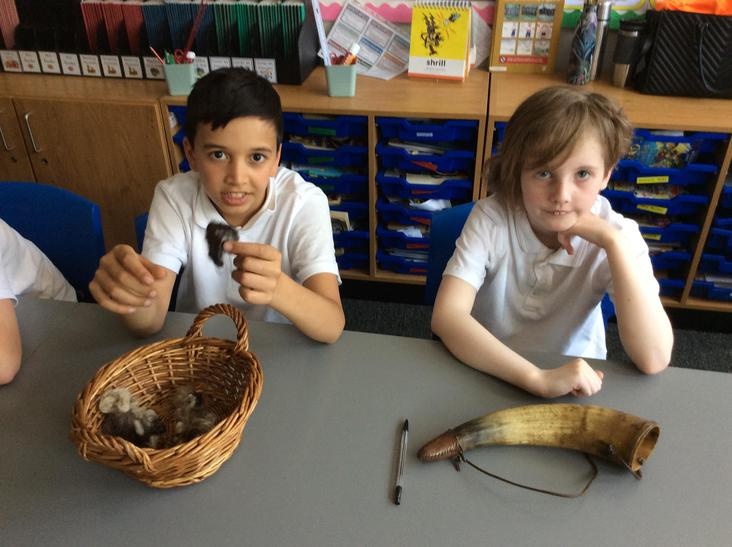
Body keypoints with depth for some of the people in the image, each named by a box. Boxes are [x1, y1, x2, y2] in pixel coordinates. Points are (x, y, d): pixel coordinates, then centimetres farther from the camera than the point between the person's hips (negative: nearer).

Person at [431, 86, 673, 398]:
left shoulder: (618, 234, -14)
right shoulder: (491, 219, -17)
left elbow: (653, 360, -21)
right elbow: (446, 317, -26)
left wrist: (612, 242, -25)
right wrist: (538, 379, -35)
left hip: (577, 387, 2)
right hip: (489, 374, -1)